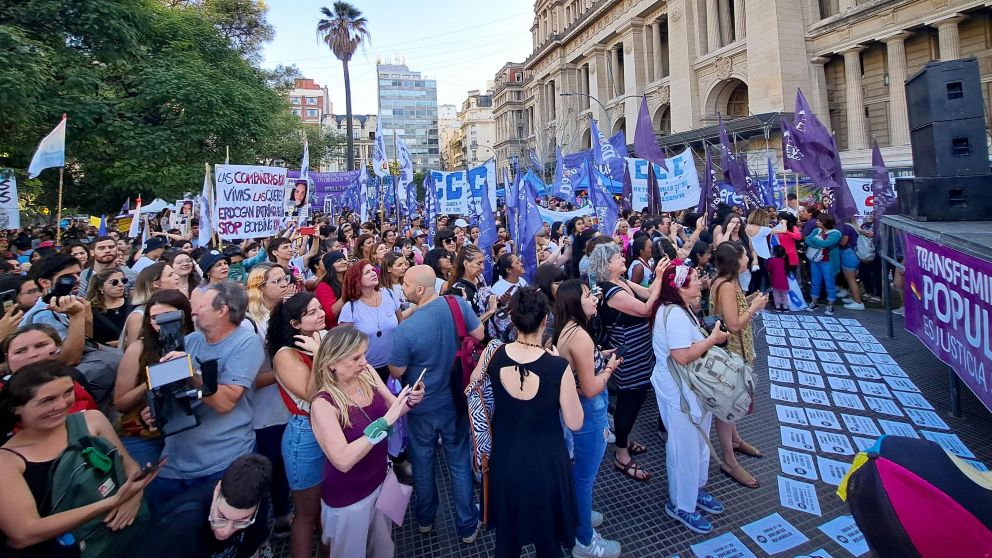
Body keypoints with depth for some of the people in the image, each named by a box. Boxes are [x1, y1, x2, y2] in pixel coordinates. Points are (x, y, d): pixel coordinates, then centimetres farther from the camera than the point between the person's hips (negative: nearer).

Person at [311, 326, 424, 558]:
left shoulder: (367, 373, -13)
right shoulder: (323, 404, -28)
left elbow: (391, 406, 1)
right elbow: (343, 461, -35)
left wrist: (411, 401, -20)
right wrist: (384, 422, -39)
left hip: (380, 480, 5)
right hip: (348, 496, -5)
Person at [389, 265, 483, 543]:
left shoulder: (406, 329, -29)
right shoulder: (458, 304, -19)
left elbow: (396, 372, -13)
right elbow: (480, 335, -3)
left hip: (421, 407, -2)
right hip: (455, 401, 2)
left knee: (422, 464, 23)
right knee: (460, 463, 18)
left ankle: (425, 519, 46)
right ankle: (467, 526, 34)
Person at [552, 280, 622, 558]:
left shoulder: (565, 330, 1)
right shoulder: (581, 336, -28)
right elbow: (591, 389, -26)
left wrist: (598, 357, 6)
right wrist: (610, 367, -10)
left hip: (574, 408, 9)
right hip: (588, 413, -9)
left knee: (577, 470, 28)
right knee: (585, 475, 9)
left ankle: (577, 513, 50)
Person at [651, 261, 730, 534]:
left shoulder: (679, 309, 7)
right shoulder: (674, 314, -26)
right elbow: (683, 356, -31)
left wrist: (709, 337, 2)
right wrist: (712, 339, -20)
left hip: (690, 387, 10)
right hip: (679, 392, -10)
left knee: (698, 442, 24)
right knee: (685, 448, 5)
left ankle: (695, 490, 44)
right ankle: (681, 505, 25)